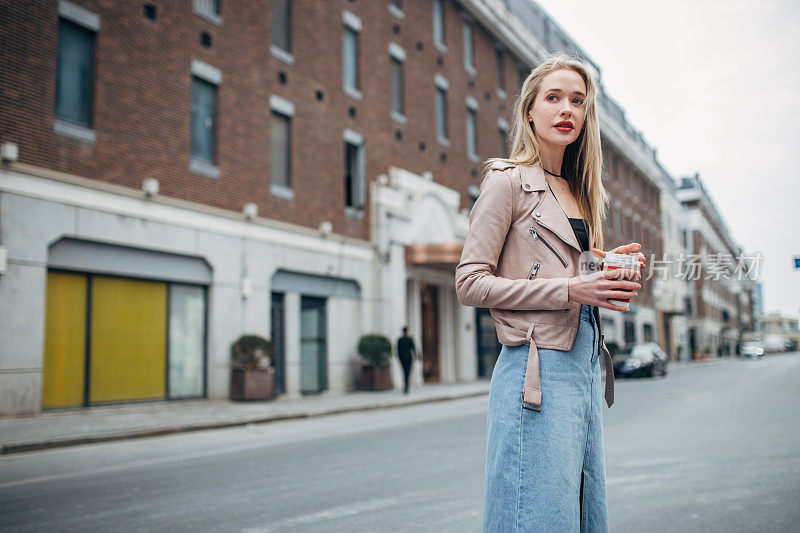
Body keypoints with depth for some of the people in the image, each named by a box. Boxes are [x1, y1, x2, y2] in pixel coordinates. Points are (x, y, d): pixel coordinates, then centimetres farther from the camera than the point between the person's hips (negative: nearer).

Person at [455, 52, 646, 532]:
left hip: (585, 365, 8)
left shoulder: (580, 193, 19)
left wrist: (612, 277, 5)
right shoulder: (508, 181, -4)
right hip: (538, 370, -8)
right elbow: (470, 283, -10)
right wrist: (569, 289, -16)